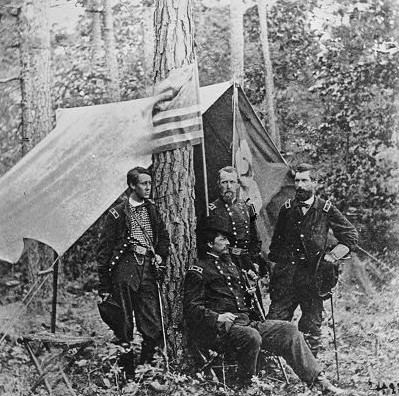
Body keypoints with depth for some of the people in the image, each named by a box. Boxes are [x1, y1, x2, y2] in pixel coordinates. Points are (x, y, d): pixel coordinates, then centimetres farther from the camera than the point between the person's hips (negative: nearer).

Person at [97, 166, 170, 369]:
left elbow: (163, 237, 29)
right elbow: (104, 249, -1)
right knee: (124, 326, 0)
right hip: (125, 270, -4)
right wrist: (104, 286, -5)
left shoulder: (152, 210, 14)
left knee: (154, 326, -1)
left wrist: (160, 256, 8)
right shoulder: (118, 213, 0)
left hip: (148, 269, 4)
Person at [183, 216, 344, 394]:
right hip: (221, 329, -7)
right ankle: (245, 386, -17)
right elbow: (191, 309, -8)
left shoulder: (231, 265, 26)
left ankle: (318, 379, -10)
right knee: (251, 337, -36)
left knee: (288, 329, -9)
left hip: (247, 321, 7)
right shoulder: (198, 271, 0)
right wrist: (217, 317, -21)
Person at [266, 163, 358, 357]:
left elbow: (350, 235, 8)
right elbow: (275, 243, 15)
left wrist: (333, 256, -4)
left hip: (313, 275, -1)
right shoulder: (287, 209, 8)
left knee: (312, 326, 4)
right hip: (285, 274, 1)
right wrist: (273, 274, 10)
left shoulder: (326, 210, 2)